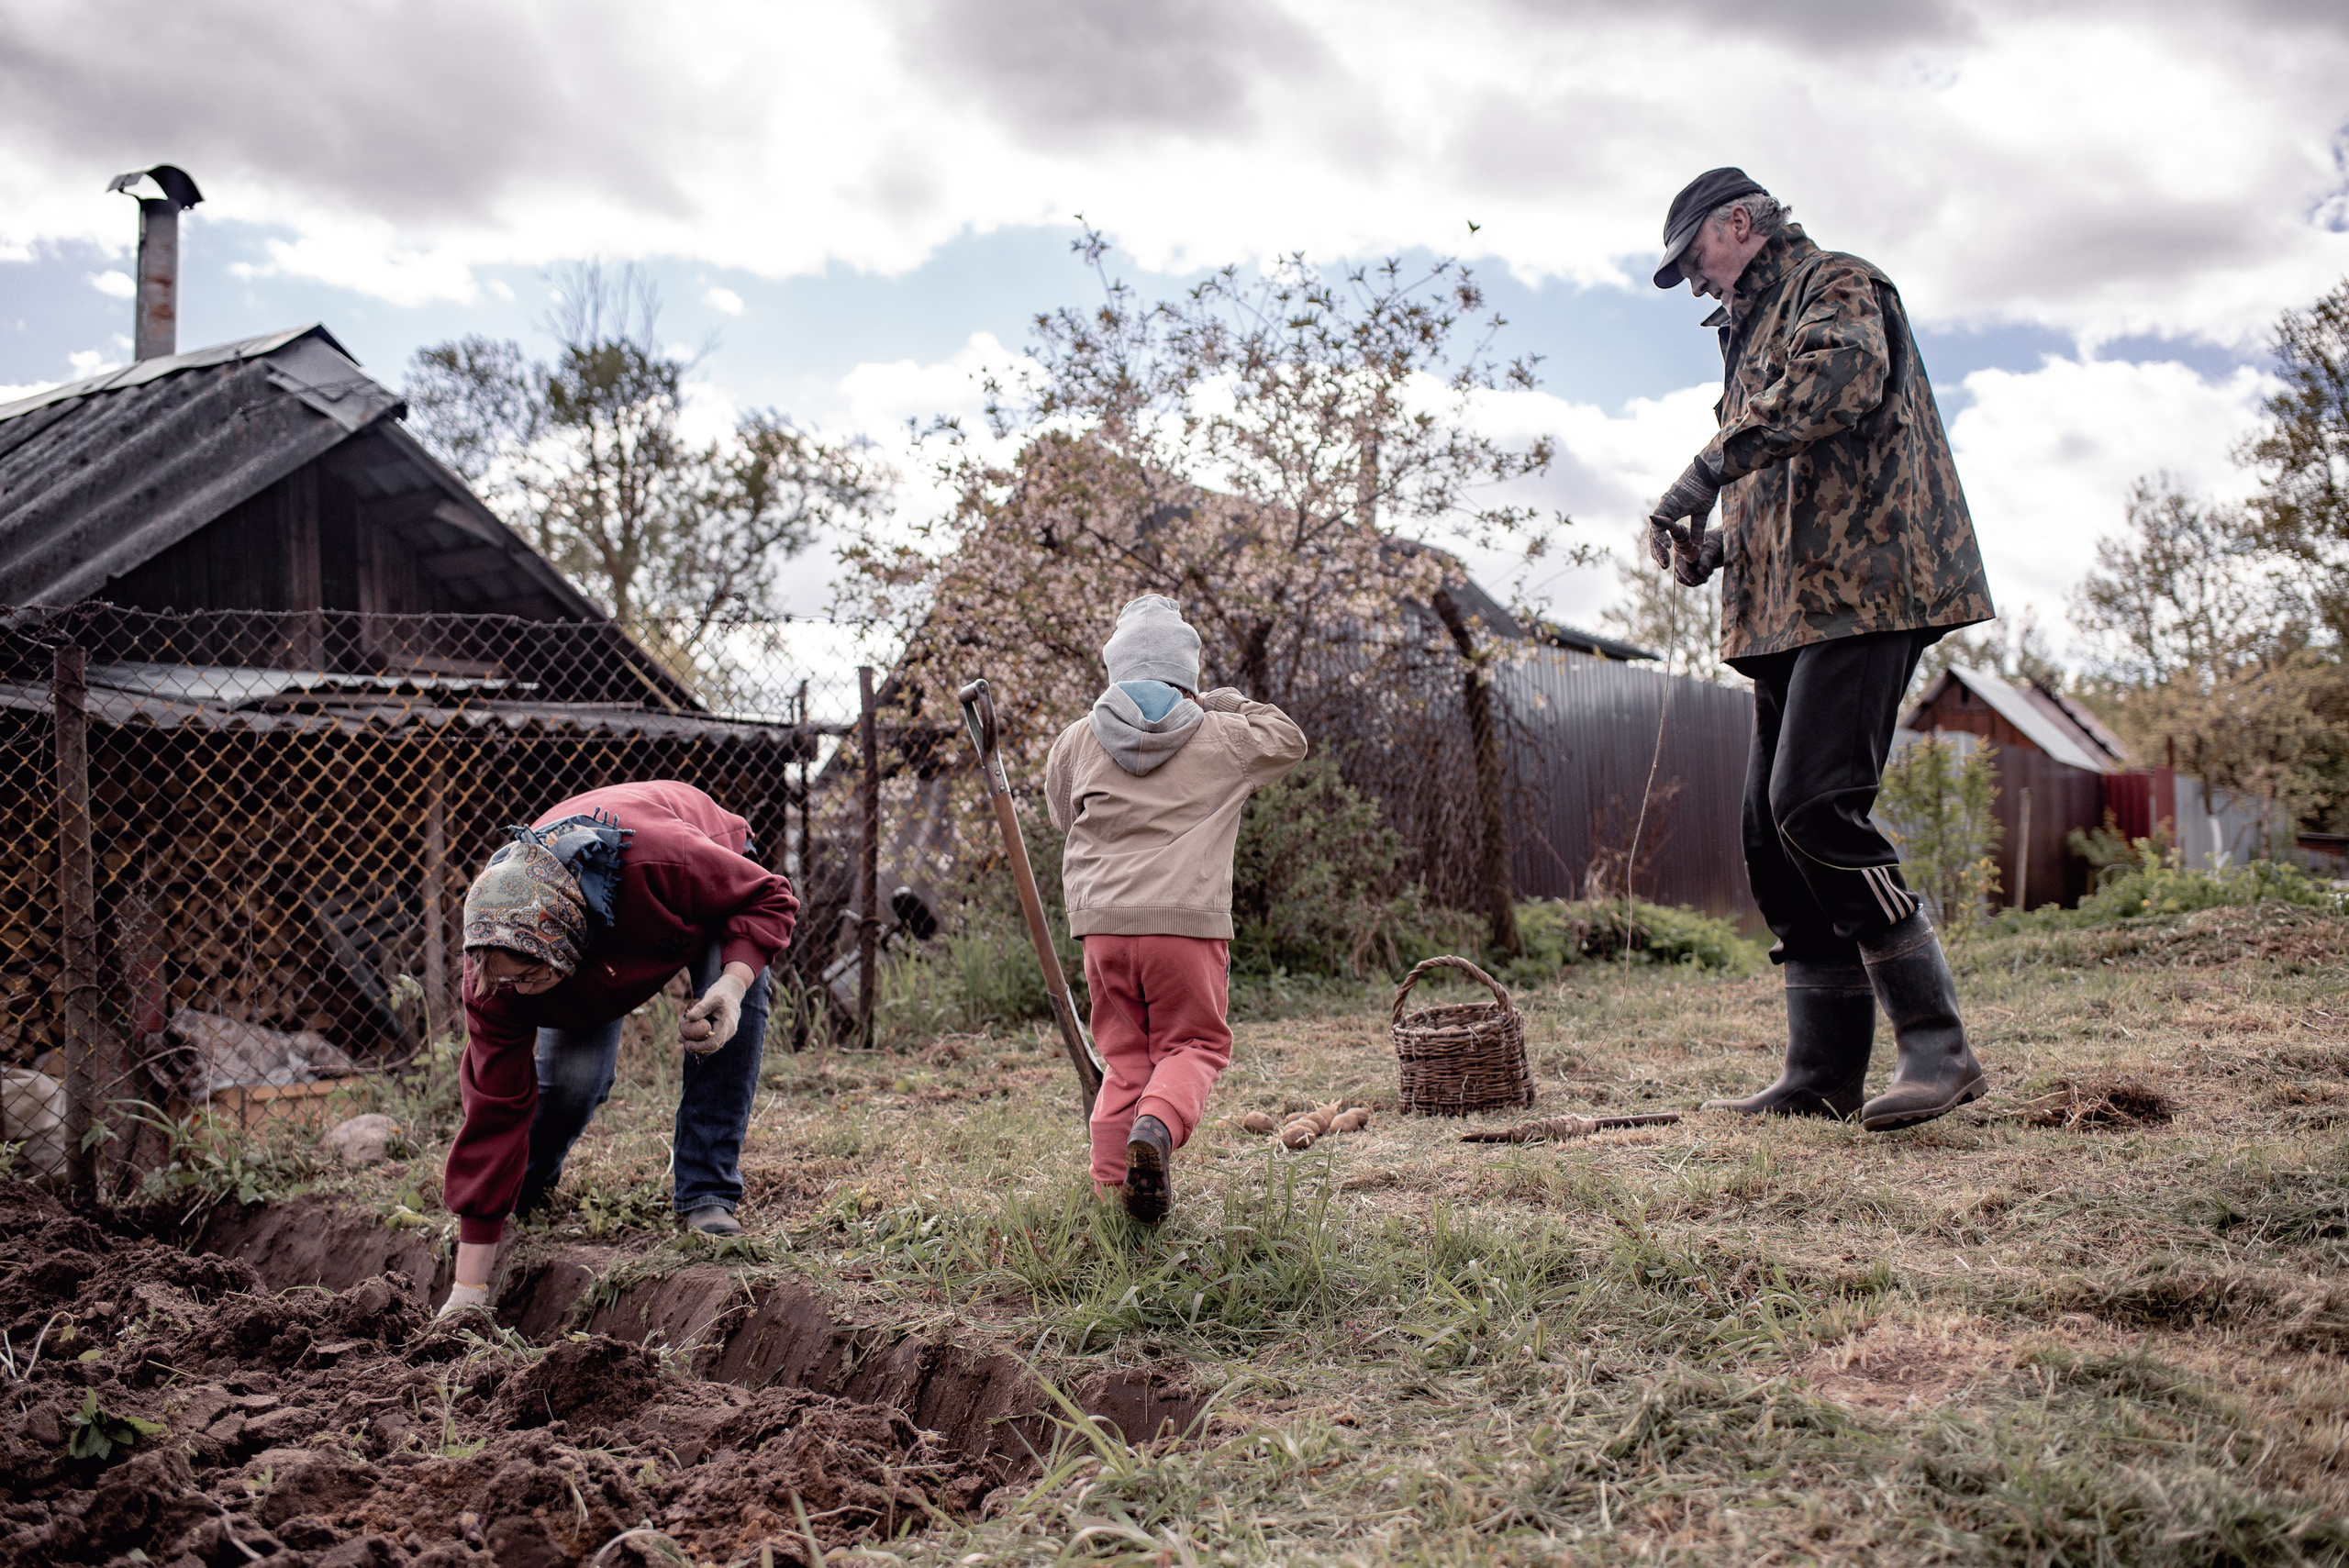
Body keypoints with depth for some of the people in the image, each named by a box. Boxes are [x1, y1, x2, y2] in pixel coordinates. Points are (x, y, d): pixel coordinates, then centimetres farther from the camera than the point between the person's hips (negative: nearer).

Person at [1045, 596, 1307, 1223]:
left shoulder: (1078, 740, 8)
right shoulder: (1223, 737, 4)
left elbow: (1061, 811, 26)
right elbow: (1289, 741, 23)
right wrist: (1230, 704, 29)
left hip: (1103, 919, 3)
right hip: (1187, 919, -2)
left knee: (1125, 1058, 12)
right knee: (1194, 1044, 10)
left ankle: (1112, 1191, 7)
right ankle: (1157, 1126, -19)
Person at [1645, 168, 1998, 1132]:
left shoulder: (1835, 285, 2)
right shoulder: (1755, 333, 30)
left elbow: (1840, 374, -23)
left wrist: (1709, 469, -26)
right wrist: (1711, 548, 11)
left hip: (1861, 590, -10)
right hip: (1796, 609, 10)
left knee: (1816, 806, -22)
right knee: (1772, 830, 4)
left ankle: (1936, 1044, -16)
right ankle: (1822, 1073, 8)